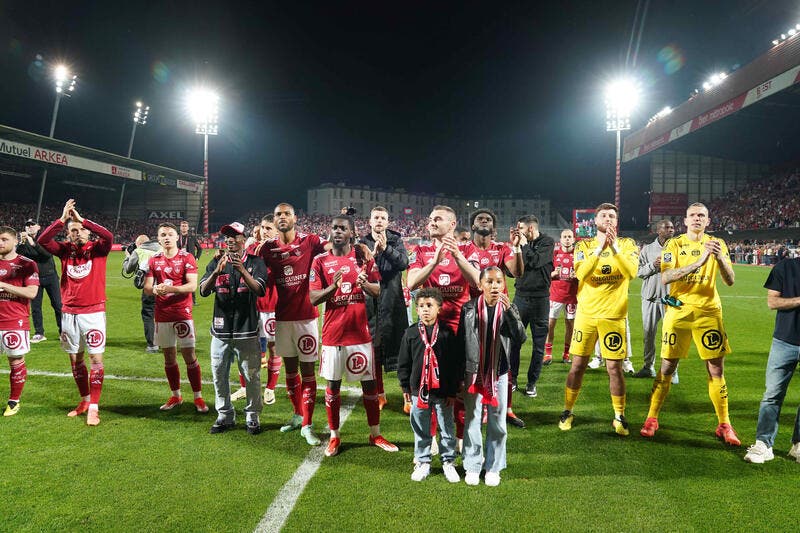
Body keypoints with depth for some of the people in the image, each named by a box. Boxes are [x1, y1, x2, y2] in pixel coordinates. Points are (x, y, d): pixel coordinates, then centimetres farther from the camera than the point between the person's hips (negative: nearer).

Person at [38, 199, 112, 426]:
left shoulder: (97, 249, -1)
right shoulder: (65, 250, 7)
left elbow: (108, 236, -22)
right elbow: (42, 240, -9)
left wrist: (81, 219, -19)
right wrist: (63, 219, -16)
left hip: (93, 312, -4)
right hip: (69, 313, 4)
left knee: (96, 358, -5)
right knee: (75, 359, 12)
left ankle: (93, 407, 1)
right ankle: (85, 400, 28)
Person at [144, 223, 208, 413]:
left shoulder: (187, 258, -3)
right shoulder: (154, 260, 9)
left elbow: (192, 285, -12)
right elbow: (146, 288, 4)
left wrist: (171, 288, -27)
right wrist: (154, 289, -19)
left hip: (182, 314, -4)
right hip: (162, 315, 4)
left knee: (189, 356, -2)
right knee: (169, 357, 11)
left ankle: (198, 398, 7)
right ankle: (176, 396, 25)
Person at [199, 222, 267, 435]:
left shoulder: (255, 262, -1)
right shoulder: (216, 262, 7)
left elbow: (259, 290, -15)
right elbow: (204, 291, -5)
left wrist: (242, 270, -30)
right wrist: (217, 271, -23)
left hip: (247, 329, -3)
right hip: (221, 329, 3)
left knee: (252, 375, 3)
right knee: (219, 375, 10)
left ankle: (252, 416, 19)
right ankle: (225, 416, 25)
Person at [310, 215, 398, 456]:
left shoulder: (364, 257, 3)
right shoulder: (320, 261, 0)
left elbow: (378, 291, 4)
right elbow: (313, 298, -5)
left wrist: (365, 283, -18)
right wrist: (333, 287, -23)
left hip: (361, 332, 1)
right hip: (333, 334, 0)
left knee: (369, 383, 8)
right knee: (333, 385, 8)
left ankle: (375, 434, 24)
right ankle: (334, 436, 23)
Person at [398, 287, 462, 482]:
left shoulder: (447, 333, -6)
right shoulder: (411, 333, -1)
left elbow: (457, 363, -3)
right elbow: (403, 363, 5)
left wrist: (453, 391, -4)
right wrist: (405, 387, 4)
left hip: (443, 391, -1)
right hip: (418, 390, 2)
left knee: (447, 428, 10)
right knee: (420, 430, 13)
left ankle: (448, 462, 27)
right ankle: (422, 462, 28)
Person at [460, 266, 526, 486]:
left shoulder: (509, 309, -2)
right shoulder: (469, 309, -5)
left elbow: (520, 339, -14)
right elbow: (460, 342, 0)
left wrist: (509, 310, -24)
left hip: (499, 373, 1)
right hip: (474, 373, -1)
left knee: (497, 422, 9)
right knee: (472, 420, 8)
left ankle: (493, 467, 24)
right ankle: (472, 466, 22)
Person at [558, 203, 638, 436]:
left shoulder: (627, 244, 3)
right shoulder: (584, 246, 3)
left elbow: (631, 272, -17)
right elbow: (580, 273, -16)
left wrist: (615, 248, -26)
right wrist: (599, 248, -24)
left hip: (614, 316, 0)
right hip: (586, 313, 1)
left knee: (614, 367, 2)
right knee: (578, 365, 5)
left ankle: (619, 416, 20)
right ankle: (568, 411, 20)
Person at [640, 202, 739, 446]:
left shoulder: (717, 244, 6)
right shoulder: (674, 244, 1)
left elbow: (730, 281, -2)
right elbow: (665, 277, -15)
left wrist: (719, 258, -20)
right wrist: (698, 262, -25)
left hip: (708, 312, 1)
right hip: (678, 311, -1)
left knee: (716, 369, 4)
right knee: (667, 367, 3)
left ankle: (724, 425, 18)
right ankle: (652, 419, 14)